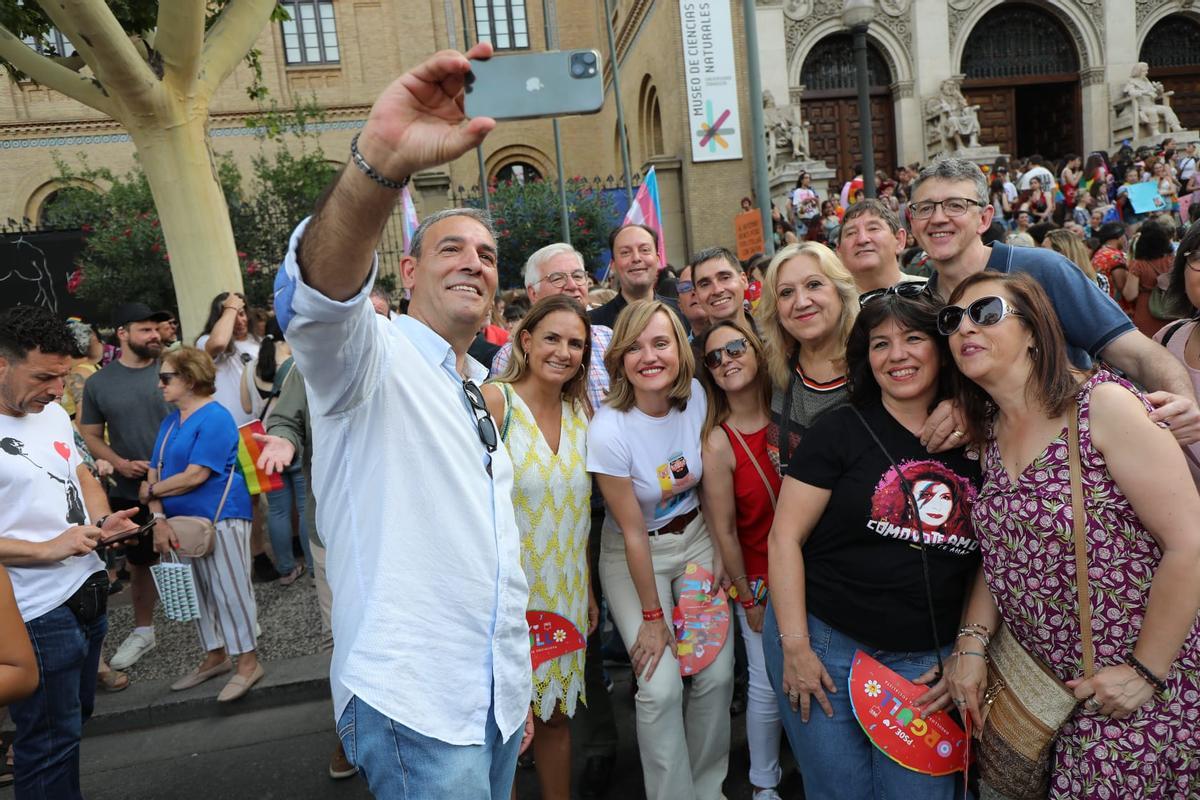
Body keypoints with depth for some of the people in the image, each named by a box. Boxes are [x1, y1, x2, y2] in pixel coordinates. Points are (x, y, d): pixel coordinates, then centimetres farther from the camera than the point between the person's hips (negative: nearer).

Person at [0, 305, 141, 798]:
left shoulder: (53, 413, 6)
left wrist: (102, 521, 0)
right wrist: (48, 549, -23)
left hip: (89, 589, 8)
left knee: (77, 717, 22)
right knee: (51, 743, 6)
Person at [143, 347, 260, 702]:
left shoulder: (215, 418, -16)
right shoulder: (170, 422, 11)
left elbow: (195, 476, -20)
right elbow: (155, 473, 5)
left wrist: (152, 491, -6)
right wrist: (159, 518, -9)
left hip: (221, 519, -9)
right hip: (183, 522, 9)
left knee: (230, 591, -2)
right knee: (199, 592, 17)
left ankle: (248, 663, 9)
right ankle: (215, 657, 32)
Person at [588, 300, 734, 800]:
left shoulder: (697, 397, -12)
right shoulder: (608, 430, -24)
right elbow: (633, 531, -17)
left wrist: (722, 551, -1)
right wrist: (652, 617, -10)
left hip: (695, 538, 4)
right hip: (633, 556, -3)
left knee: (718, 672, 2)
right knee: (661, 688, -9)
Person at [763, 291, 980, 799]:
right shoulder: (841, 431, -6)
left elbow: (986, 564, 10)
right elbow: (785, 537, -8)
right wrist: (795, 647, -12)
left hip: (925, 661, 3)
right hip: (825, 645, -2)